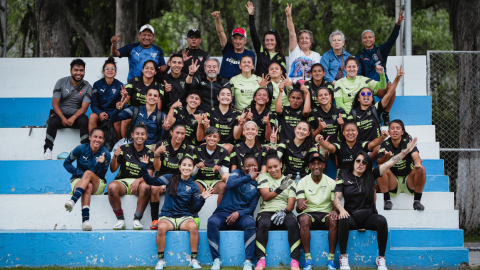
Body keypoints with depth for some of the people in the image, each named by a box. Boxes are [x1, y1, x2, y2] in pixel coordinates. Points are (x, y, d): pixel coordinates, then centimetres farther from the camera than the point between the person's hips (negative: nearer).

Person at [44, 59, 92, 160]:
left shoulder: (87, 87, 1)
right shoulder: (61, 82, 0)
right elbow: (54, 103, -5)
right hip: (60, 114, 0)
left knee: (84, 120, -33)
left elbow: (84, 108, -7)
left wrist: (73, 118, -26)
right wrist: (63, 118, -21)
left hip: (76, 116, 0)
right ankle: (47, 149, -21)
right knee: (52, 122, -32)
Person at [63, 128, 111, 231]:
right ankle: (85, 220, -61)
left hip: (97, 185, 1)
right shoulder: (81, 149, -1)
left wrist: (102, 164, -22)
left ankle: (73, 201, -54)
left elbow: (101, 175, -1)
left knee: (89, 173, -35)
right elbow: (66, 163, 7)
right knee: (88, 186, -39)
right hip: (78, 181, -1)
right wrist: (79, 172, -9)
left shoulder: (105, 154, -1)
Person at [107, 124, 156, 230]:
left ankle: (137, 219, -24)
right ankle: (120, 220, -21)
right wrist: (115, 157, -17)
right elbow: (113, 170, 3)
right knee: (112, 187, -34)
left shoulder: (149, 153, 7)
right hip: (122, 181, 0)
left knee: (145, 186, -36)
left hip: (139, 182, 0)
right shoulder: (124, 149, 6)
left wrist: (139, 180, -23)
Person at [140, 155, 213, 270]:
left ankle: (194, 260, -22)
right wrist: (144, 167, -6)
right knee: (161, 228, -35)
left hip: (184, 216, 1)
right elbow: (151, 181, 5)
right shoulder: (170, 178, 6)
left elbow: (194, 209, 8)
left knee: (193, 226, -33)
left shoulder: (193, 187, 7)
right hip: (167, 215, -1)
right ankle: (161, 260, -20)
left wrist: (202, 199, -8)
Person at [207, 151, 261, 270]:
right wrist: (248, 177, -16)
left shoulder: (257, 184, 12)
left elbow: (252, 207, 5)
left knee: (250, 223, -35)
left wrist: (238, 213, -14)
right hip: (223, 212, 0)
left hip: (241, 215, 0)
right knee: (212, 222, -34)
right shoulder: (237, 172, 10)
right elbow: (230, 184, -13)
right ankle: (216, 260, -31)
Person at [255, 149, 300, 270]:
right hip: (267, 211, -1)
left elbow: (291, 202, 5)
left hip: (284, 213, 1)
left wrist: (284, 211, -18)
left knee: (293, 223, -34)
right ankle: (261, 260, -37)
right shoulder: (263, 177, 14)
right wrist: (280, 189, -21)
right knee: (263, 224, -37)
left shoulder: (290, 181, 17)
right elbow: (266, 196, -2)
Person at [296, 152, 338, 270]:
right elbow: (298, 207, -6)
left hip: (326, 216, 1)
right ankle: (308, 258, -33)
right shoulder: (302, 182, 4)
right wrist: (300, 206, -33)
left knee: (334, 220, -34)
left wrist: (335, 211, -26)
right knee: (303, 219, -36)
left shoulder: (331, 182, 8)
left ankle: (331, 259, -29)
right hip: (309, 214, -1)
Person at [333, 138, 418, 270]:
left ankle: (381, 259, -21)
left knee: (382, 220, -31)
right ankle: (343, 258, -27)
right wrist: (341, 209, -23)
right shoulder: (344, 177, 5)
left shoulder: (370, 176, 8)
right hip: (351, 216, -2)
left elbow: (390, 163, 5)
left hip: (368, 216, 2)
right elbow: (337, 198, -2)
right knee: (343, 220, -37)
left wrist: (407, 150, 0)